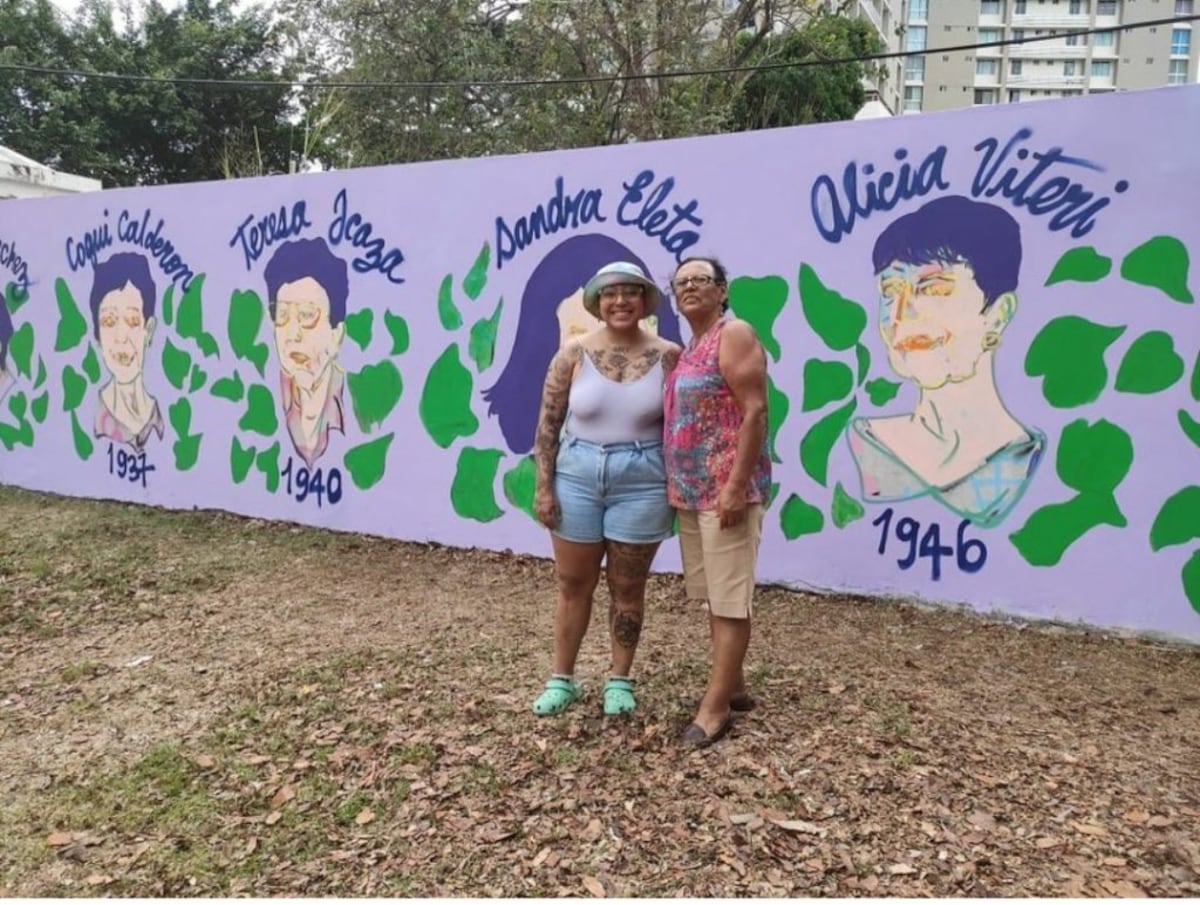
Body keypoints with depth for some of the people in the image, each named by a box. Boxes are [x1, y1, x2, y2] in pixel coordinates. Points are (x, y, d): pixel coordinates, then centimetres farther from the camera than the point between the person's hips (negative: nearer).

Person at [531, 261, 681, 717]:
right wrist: (544, 486, -5)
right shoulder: (574, 352, -3)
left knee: (627, 585, 10)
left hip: (641, 482, -1)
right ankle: (561, 678, 26)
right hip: (577, 477, 1)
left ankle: (620, 680, 27)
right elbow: (548, 422, -1)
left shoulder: (667, 355, -3)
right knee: (573, 582, 11)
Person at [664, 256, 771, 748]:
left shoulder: (734, 335, -9)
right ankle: (733, 687, 26)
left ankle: (715, 705, 5)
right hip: (692, 490, 9)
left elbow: (755, 413, -16)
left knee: (729, 598, -2)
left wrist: (736, 486, -22)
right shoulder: (686, 350, 18)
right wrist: (676, 484, 15)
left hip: (727, 489, -9)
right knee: (713, 595, 14)